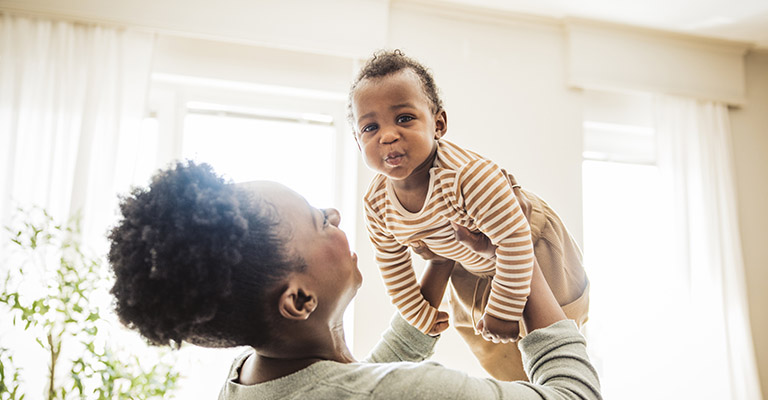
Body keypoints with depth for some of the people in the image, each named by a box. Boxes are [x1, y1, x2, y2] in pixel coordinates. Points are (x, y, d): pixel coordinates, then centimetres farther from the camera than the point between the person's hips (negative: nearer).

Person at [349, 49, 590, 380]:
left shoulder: (470, 175, -44)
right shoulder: (376, 205, -23)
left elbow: (514, 239, -38)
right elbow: (393, 268, -5)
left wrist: (503, 312, -29)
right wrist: (423, 318, 1)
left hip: (531, 249, -5)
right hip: (471, 268, 6)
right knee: (488, 351, 21)